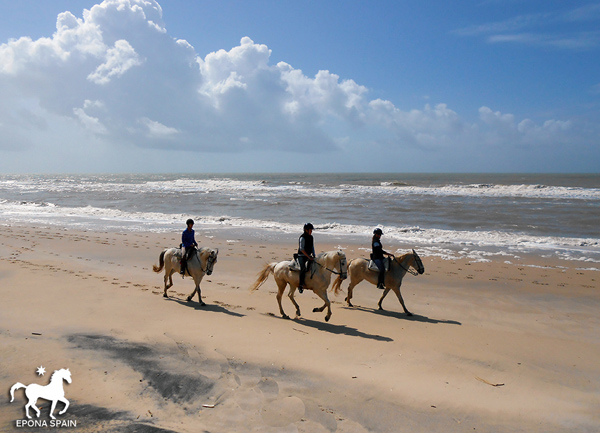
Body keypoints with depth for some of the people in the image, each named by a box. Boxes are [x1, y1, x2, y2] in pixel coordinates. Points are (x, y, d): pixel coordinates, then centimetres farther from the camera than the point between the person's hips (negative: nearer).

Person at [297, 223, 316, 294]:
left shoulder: (311, 237, 11)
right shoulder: (302, 238, -13)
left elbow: (312, 247, 18)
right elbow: (301, 249, -17)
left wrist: (313, 256, 6)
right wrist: (309, 257, -20)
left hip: (309, 256, 8)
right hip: (302, 256, -8)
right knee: (303, 268, -25)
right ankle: (300, 285, -24)